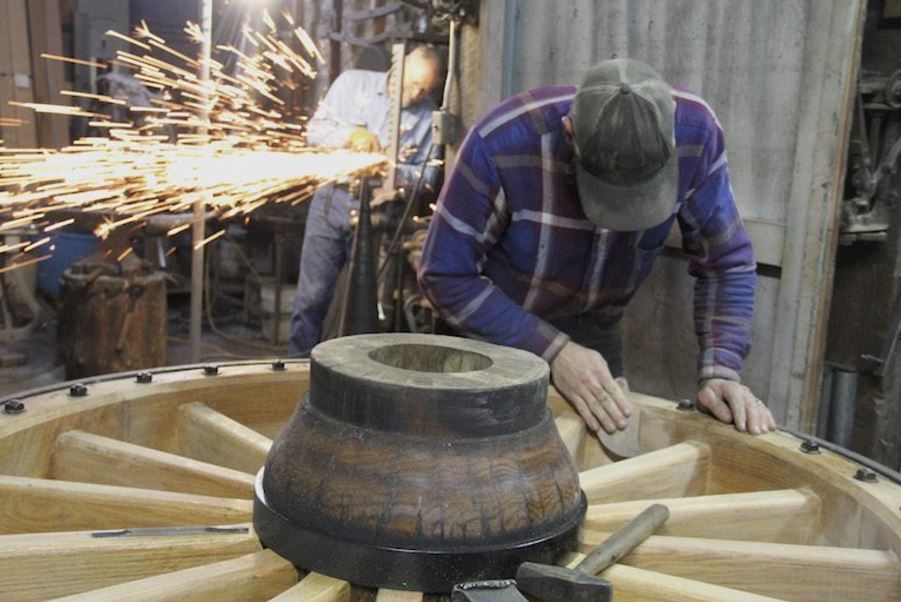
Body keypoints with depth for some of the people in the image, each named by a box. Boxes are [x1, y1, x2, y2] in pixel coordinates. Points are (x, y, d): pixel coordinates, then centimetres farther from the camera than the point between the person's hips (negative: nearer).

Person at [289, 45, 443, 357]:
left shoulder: (428, 115, 2)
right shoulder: (353, 82, 2)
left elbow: (425, 175, 1)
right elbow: (315, 129, 2)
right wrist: (351, 134, -16)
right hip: (332, 200, 0)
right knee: (313, 293, -1)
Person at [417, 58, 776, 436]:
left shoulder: (695, 133, -23)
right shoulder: (502, 144, -32)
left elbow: (725, 262, -12)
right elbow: (447, 275, -23)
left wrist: (720, 372, -24)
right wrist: (553, 350, -30)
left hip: (595, 331, 3)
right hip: (494, 331, -2)